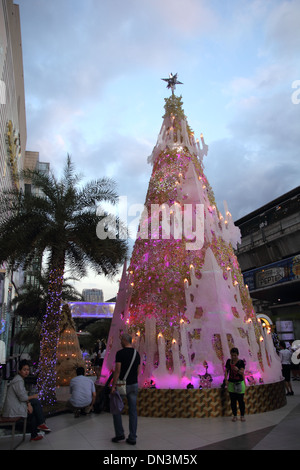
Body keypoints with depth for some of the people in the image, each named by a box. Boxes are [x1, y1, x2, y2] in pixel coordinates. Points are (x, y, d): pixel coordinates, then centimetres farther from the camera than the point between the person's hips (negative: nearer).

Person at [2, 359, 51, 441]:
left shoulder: (20, 379, 13)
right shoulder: (18, 381, -18)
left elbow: (24, 395, 12)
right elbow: (22, 397, -20)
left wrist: (29, 404, -5)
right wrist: (34, 396, -3)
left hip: (14, 406, 9)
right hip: (13, 409, -9)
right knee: (36, 401, -6)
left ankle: (34, 435, 18)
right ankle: (41, 424, 7)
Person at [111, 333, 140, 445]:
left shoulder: (120, 353, -13)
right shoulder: (136, 353, 6)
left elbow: (117, 370, -18)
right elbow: (138, 371, 10)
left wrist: (113, 385, -15)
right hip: (134, 385, 5)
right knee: (133, 411, 7)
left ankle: (119, 434, 13)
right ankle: (132, 438, 10)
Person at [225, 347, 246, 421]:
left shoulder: (241, 362, -5)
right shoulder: (229, 361, 5)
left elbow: (242, 372, -12)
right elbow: (226, 371, 9)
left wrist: (238, 370, -33)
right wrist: (226, 380, -2)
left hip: (239, 383, -3)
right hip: (231, 383, 3)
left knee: (240, 400, 1)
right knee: (233, 400, 6)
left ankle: (242, 415, 16)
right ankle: (234, 415, 18)